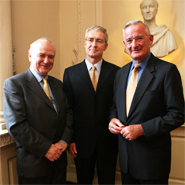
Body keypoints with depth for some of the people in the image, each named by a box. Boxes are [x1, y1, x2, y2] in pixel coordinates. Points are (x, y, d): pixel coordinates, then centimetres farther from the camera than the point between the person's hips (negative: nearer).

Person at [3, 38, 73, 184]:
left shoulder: (57, 84, 10)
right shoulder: (14, 84, -9)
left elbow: (68, 113, 8)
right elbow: (15, 126, -17)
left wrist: (65, 141, -7)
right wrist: (45, 148, -16)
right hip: (33, 163, -5)